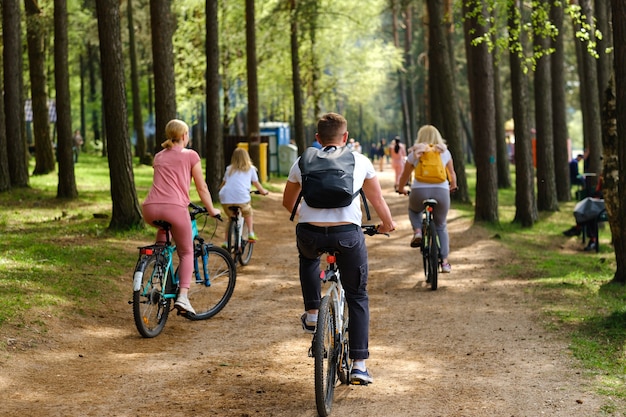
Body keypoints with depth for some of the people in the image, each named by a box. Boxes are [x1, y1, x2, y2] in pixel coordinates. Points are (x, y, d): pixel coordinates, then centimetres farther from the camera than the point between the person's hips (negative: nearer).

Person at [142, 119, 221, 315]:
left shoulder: (158, 156, 25)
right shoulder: (190, 155, 11)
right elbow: (202, 187, 12)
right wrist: (211, 210, 27)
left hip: (150, 209, 4)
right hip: (175, 207, -4)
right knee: (186, 253, 13)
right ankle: (183, 296, -8)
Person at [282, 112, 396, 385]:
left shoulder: (302, 162, 14)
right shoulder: (360, 162, 12)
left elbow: (288, 203, 27)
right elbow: (378, 201, 22)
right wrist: (388, 224, 42)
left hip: (310, 234, 1)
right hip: (348, 234, -1)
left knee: (308, 256, 39)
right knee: (357, 297, 15)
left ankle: (312, 313, 29)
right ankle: (359, 363, 8)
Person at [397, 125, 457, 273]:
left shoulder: (415, 153, 10)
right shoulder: (445, 152, 14)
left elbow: (404, 176, 17)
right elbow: (452, 174, 25)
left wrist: (401, 189, 36)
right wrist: (453, 187, 45)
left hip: (419, 191, -1)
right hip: (441, 191, 1)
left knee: (413, 210, 33)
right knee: (441, 226, 19)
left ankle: (417, 231, 4)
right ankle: (445, 262, 12)